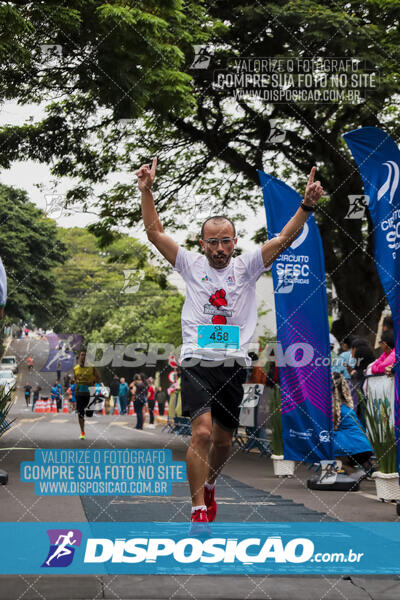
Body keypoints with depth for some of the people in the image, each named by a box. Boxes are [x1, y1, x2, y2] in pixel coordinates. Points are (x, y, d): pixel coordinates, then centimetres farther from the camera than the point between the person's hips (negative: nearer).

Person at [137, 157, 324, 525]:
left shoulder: (246, 267, 8)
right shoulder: (191, 265, 7)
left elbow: (284, 239, -2)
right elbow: (155, 233, 2)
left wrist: (307, 205, -15)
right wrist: (146, 191, -8)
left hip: (234, 365, 2)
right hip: (197, 362, -2)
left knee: (224, 441, 11)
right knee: (202, 432, -19)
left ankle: (209, 485, 41)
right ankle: (199, 510, -9)